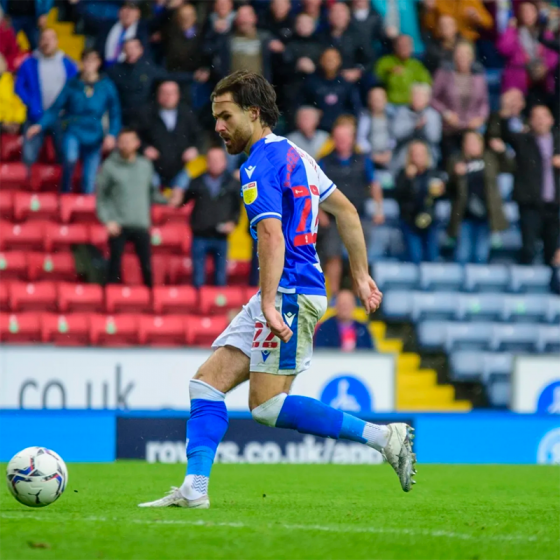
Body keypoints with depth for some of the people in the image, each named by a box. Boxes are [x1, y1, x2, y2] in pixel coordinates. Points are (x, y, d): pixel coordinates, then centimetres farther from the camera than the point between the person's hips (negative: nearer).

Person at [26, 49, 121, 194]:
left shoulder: (106, 86, 0)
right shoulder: (72, 84, -1)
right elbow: (55, 109, 0)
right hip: (73, 131, -1)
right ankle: (65, 191, -12)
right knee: (70, 157, -33)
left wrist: (112, 134, -9)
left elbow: (115, 114, 6)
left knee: (89, 184, 0)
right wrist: (40, 125, -13)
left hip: (94, 136, 1)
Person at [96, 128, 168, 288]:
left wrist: (168, 200, -1)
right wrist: (107, 220, -9)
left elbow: (152, 193, 16)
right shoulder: (109, 167, 1)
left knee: (147, 266, 0)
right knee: (115, 264, -1)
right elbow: (101, 197, 2)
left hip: (141, 225, 2)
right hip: (118, 226, -2)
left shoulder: (146, 165, 10)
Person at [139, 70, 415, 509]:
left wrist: (270, 303, -32)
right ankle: (194, 489, -1)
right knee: (208, 382, 5)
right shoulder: (292, 153, 17)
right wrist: (361, 275, 25)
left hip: (291, 292, -10)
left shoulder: (260, 166, -13)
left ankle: (384, 437, -10)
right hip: (290, 293, 10)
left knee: (267, 405, -10)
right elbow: (346, 210, 22)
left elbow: (272, 236, -25)